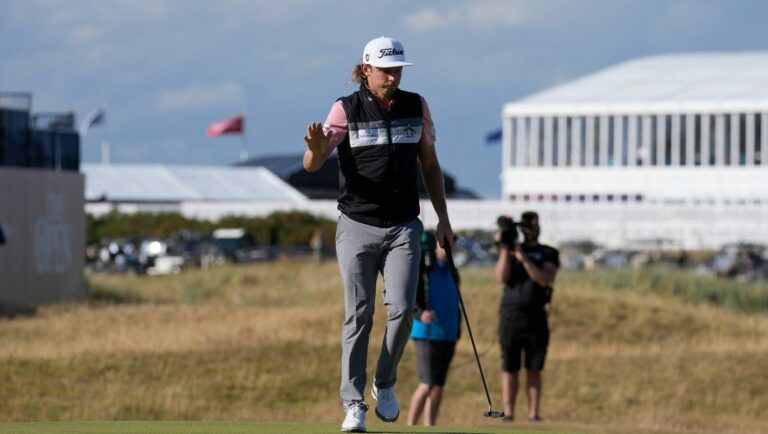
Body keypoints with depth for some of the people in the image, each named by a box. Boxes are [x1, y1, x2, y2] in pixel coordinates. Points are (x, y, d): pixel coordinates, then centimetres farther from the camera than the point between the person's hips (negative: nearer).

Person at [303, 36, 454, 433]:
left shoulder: (416, 106, 6)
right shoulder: (347, 109, -4)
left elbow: (430, 164, 16)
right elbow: (312, 165, -13)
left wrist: (442, 217, 10)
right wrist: (317, 148, -37)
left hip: (403, 226, 2)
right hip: (357, 225, -2)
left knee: (402, 308, -11)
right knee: (358, 315, -4)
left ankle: (384, 385, 11)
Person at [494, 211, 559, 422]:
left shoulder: (549, 254, 10)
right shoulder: (509, 251, 13)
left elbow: (545, 279, -6)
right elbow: (502, 277, -2)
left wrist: (524, 259, -14)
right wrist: (504, 248, -7)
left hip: (536, 318, 0)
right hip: (510, 317, 0)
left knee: (534, 370, -1)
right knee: (510, 369, 0)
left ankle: (533, 415, -1)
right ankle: (508, 415, 1)